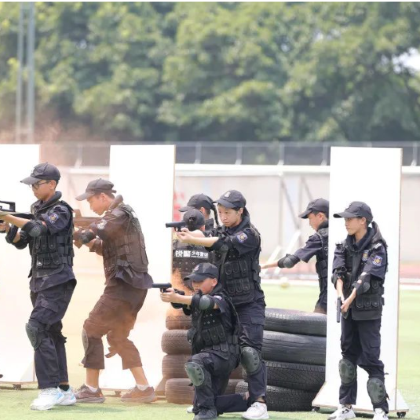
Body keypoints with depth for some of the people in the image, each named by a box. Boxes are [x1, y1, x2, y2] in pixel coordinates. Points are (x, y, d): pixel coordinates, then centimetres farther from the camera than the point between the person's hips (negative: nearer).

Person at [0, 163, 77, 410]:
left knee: (37, 328, -20)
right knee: (51, 333, 11)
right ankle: (64, 391, 17)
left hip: (57, 280, -9)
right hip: (39, 280, 9)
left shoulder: (61, 211, -10)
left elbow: (40, 229, -27)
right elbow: (20, 241, 11)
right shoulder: (38, 210, 14)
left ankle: (49, 389, -21)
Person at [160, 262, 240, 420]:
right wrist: (172, 295, -30)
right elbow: (183, 302, -6)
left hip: (222, 355, -9)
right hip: (207, 354, 9)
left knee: (194, 364, -37)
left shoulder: (221, 299, -13)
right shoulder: (195, 299, 13)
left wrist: (177, 299, -47)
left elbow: (206, 302, -34)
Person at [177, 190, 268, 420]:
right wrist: (188, 232, -33)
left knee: (250, 352, -15)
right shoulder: (221, 231, 10)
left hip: (248, 304, -7)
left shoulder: (249, 235, -10)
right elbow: (207, 236, -10)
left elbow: (225, 244, -26)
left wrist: (191, 240, -33)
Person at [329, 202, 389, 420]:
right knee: (348, 355, 12)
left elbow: (367, 277, -24)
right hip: (348, 311, 6)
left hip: (368, 311, -6)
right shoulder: (345, 246, 6)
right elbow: (338, 272, -6)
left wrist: (351, 298, -36)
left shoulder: (376, 248, -12)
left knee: (370, 359, -8)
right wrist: (341, 295, -24)